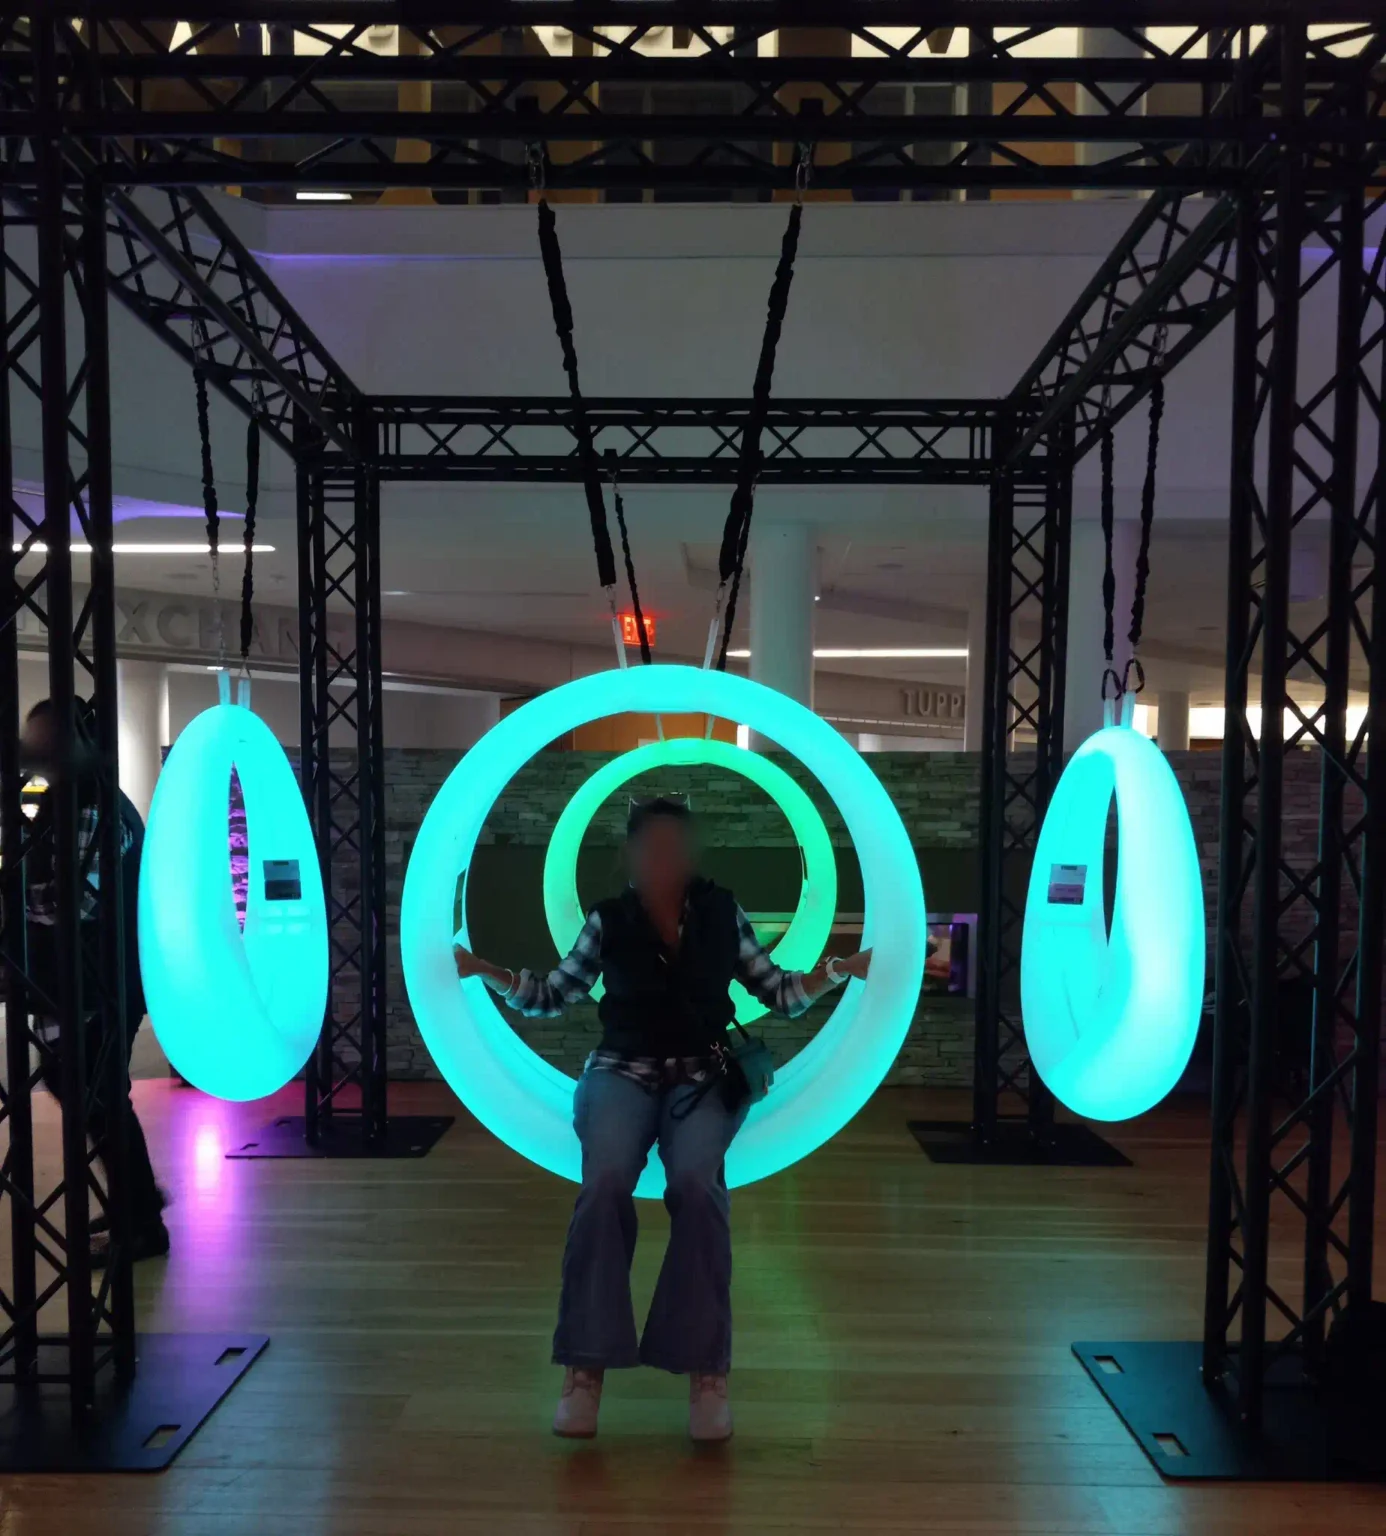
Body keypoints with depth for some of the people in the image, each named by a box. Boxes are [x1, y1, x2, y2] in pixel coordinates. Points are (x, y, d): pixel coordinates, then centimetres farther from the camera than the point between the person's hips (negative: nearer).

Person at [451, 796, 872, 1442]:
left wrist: (840, 969, -4)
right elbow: (552, 996, 10)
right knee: (605, 1182, -29)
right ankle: (586, 1365, -18)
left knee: (697, 1183, -30)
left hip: (704, 1075, 0)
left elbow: (779, 994, 10)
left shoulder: (723, 913, 5)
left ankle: (707, 1369, -17)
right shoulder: (608, 920, 3)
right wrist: (484, 970, -2)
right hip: (623, 1070, 0)